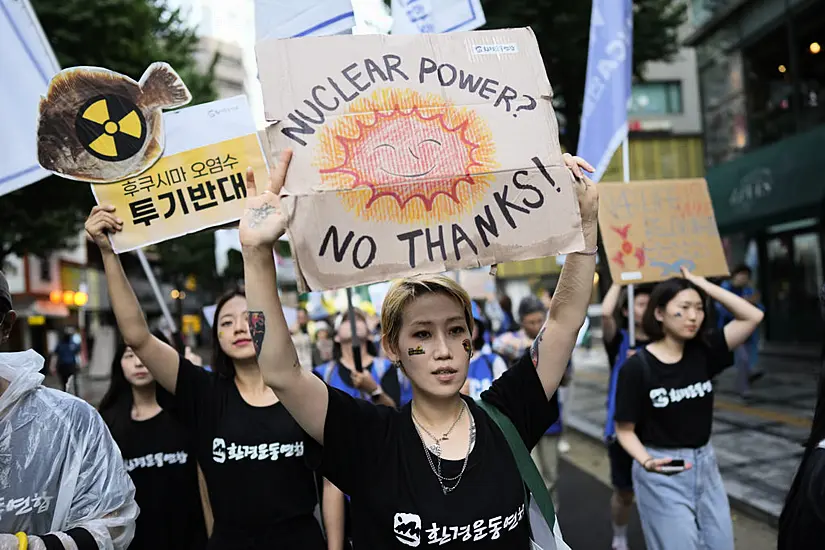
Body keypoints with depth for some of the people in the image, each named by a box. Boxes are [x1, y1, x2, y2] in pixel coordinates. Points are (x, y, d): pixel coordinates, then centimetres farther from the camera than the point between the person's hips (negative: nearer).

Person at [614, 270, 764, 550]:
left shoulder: (704, 352, -1)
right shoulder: (637, 366, -14)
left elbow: (753, 316, -8)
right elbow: (625, 429, -10)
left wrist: (704, 284, -10)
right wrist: (646, 461, -28)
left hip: (705, 464, 5)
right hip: (662, 472, -5)